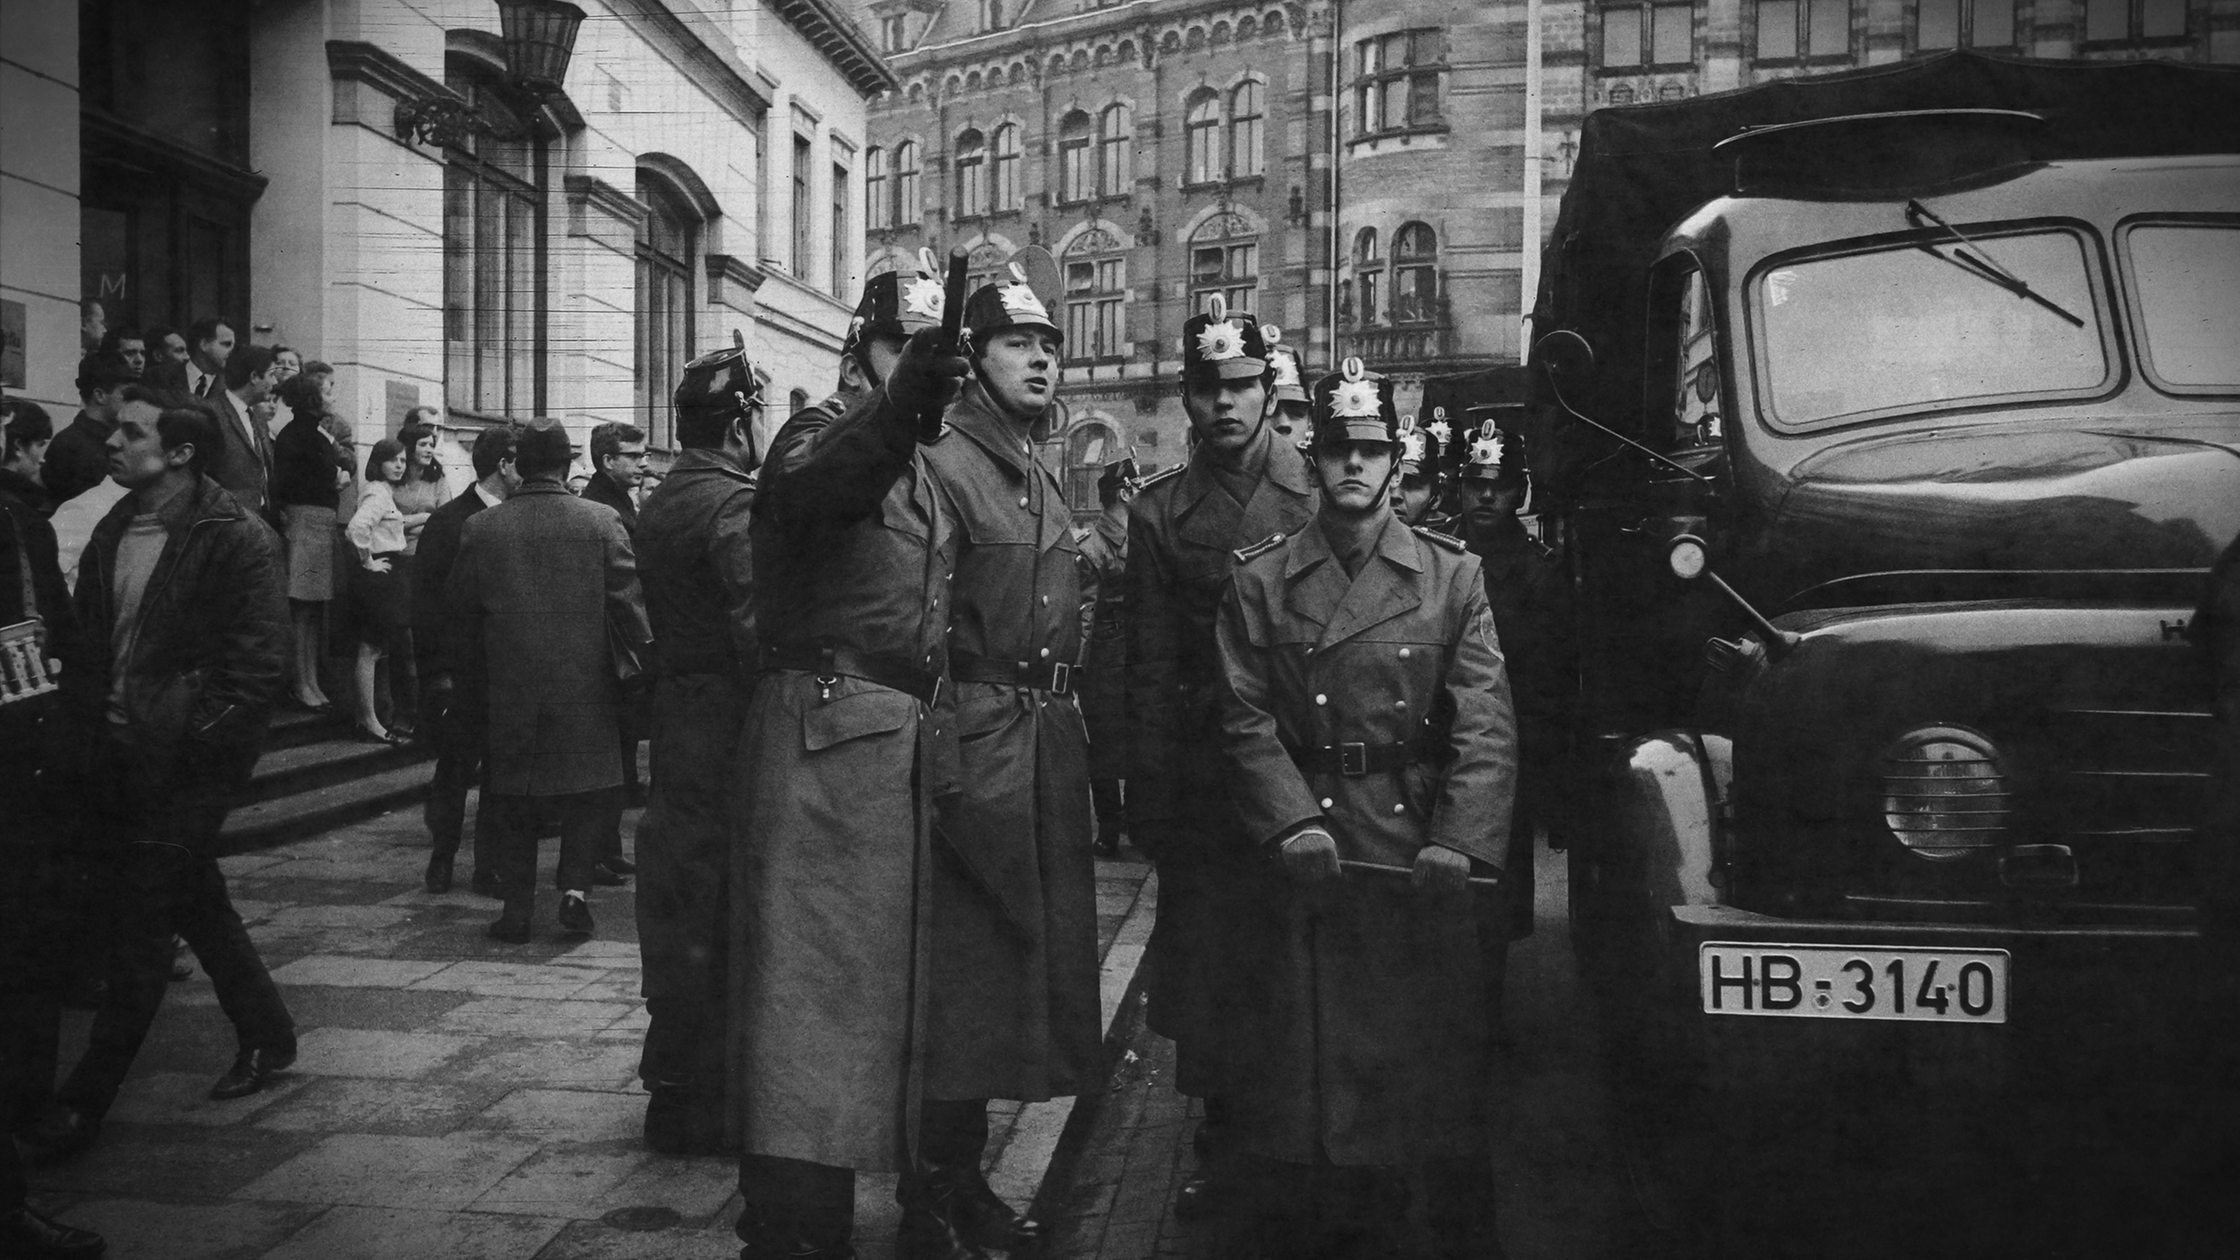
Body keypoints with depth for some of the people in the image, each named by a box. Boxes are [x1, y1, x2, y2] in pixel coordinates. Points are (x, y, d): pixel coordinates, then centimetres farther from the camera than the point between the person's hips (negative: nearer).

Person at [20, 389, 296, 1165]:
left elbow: (260, 664, -15)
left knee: (140, 932, -3)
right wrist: (76, 739, 5)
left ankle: (86, 1100, 4)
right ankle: (266, 1035, 34)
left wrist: (193, 741, -18)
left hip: (186, 762, -8)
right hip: (116, 754, 8)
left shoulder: (235, 540, -12)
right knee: (197, 903, 18)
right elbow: (84, 642, 14)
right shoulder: (114, 532, 11)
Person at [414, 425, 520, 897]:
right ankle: (442, 857, 22)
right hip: (461, 675, -3)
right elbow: (426, 604, -6)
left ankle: (491, 866, 13)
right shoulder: (447, 523, -5)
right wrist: (438, 672, -11)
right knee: (455, 768, 6)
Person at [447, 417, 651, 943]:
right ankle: (575, 886, 0)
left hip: (508, 689, 1)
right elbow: (630, 604, -8)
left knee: (511, 801, 12)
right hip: (586, 687, -1)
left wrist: (476, 669, 19)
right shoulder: (601, 523, -7)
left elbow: (461, 614, 5)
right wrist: (645, 660, 6)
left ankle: (517, 907, 13)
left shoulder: (479, 529, -2)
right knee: (587, 791, 14)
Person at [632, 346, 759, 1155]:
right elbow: (759, 631, -23)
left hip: (674, 716, 9)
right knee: (723, 915, -1)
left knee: (680, 908, 17)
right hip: (728, 727, -9)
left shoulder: (657, 506, 13)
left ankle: (676, 1079, 29)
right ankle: (702, 1103, 7)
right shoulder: (736, 505, -16)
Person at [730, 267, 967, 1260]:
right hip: (824, 741, -9)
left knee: (878, 979, 14)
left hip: (904, 744, 9)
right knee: (808, 985, -9)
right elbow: (816, 484, -33)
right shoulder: (825, 432, -6)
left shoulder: (920, 464, 20)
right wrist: (903, 397, -50)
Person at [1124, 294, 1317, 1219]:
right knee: (1202, 960, 3)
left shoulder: (1315, 494, 4)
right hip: (1201, 772, 0)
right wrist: (1148, 794, -2)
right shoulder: (1160, 510, 5)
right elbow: (1150, 664, 3)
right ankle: (1219, 1141, 17)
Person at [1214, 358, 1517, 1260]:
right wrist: (1294, 822, -14)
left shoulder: (1453, 575, 4)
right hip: (1309, 850, 0)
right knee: (1310, 1056, 4)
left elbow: (1486, 724, -4)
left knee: (1438, 1049, 5)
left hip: (1423, 853, 0)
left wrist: (1461, 840, -17)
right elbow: (1247, 720, 0)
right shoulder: (1259, 581, 5)